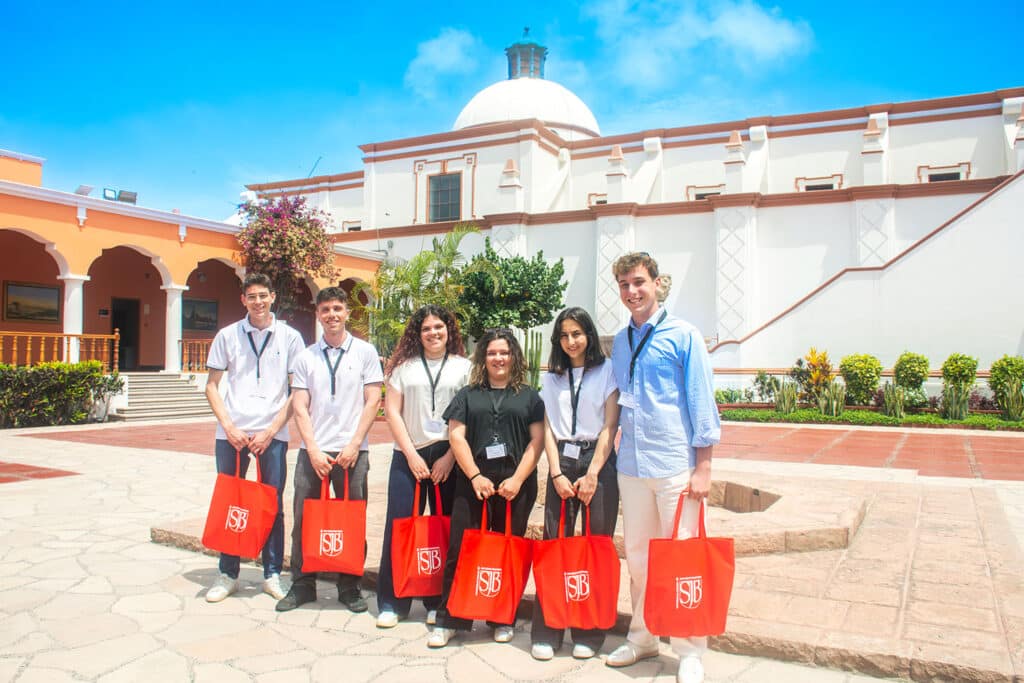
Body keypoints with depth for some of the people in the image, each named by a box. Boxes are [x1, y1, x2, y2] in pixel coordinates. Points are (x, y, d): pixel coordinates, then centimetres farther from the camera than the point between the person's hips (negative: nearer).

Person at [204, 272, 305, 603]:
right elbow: (212, 385, 7)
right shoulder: (228, 335, 5)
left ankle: (272, 575, 17)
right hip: (231, 433, 2)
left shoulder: (290, 337, 1)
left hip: (272, 435, -1)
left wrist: (271, 430, -7)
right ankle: (228, 575, 22)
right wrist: (228, 426, -5)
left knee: (272, 505, 4)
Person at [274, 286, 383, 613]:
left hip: (352, 451, -1)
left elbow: (372, 402, -1)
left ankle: (350, 587, 19)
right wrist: (314, 450, -8)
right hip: (312, 452, 2)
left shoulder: (365, 352, 3)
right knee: (304, 519, 7)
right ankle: (302, 585, 22)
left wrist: (354, 445, -9)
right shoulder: (306, 356, 7)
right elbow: (300, 407, 3)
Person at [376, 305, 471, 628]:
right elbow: (392, 411, 4)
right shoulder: (404, 366, 10)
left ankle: (439, 603, 16)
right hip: (408, 455, 1)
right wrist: (411, 454, -5)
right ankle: (391, 603, 12)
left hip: (449, 457, 0)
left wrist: (450, 457, -8)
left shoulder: (464, 367, 7)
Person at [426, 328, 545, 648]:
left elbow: (537, 440, 2)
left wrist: (517, 479, -9)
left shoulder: (529, 396, 10)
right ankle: (449, 620, 9)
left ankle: (504, 619, 20)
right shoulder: (468, 395, 12)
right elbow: (456, 435, 3)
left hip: (515, 486, 0)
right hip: (473, 484, 1)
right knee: (461, 550, 0)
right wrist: (475, 476, -9)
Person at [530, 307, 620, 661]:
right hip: (562, 462, 3)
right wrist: (557, 473, -3)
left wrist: (592, 474, -10)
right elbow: (548, 429, 9)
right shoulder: (551, 377, 12)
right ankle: (546, 633, 8)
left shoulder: (607, 371, 1)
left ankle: (589, 633, 12)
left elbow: (610, 427, -4)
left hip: (598, 461, -2)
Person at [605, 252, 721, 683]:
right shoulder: (619, 342, 11)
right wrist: (616, 450, 13)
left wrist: (703, 466, -10)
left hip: (675, 464, -5)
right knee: (638, 554, 15)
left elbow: (701, 401, -6)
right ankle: (642, 637, 30)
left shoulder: (682, 335, -5)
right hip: (631, 465, 5)